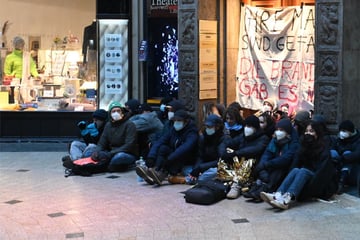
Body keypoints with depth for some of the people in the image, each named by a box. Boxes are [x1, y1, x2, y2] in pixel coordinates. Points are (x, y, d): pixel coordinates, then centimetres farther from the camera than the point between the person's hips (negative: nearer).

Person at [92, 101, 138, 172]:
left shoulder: (129, 124, -8)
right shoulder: (108, 125, 11)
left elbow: (129, 146, -18)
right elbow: (101, 143, 9)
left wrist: (111, 153, -27)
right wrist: (96, 152, -15)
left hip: (129, 155, -5)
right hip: (112, 153, 5)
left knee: (119, 156, -37)